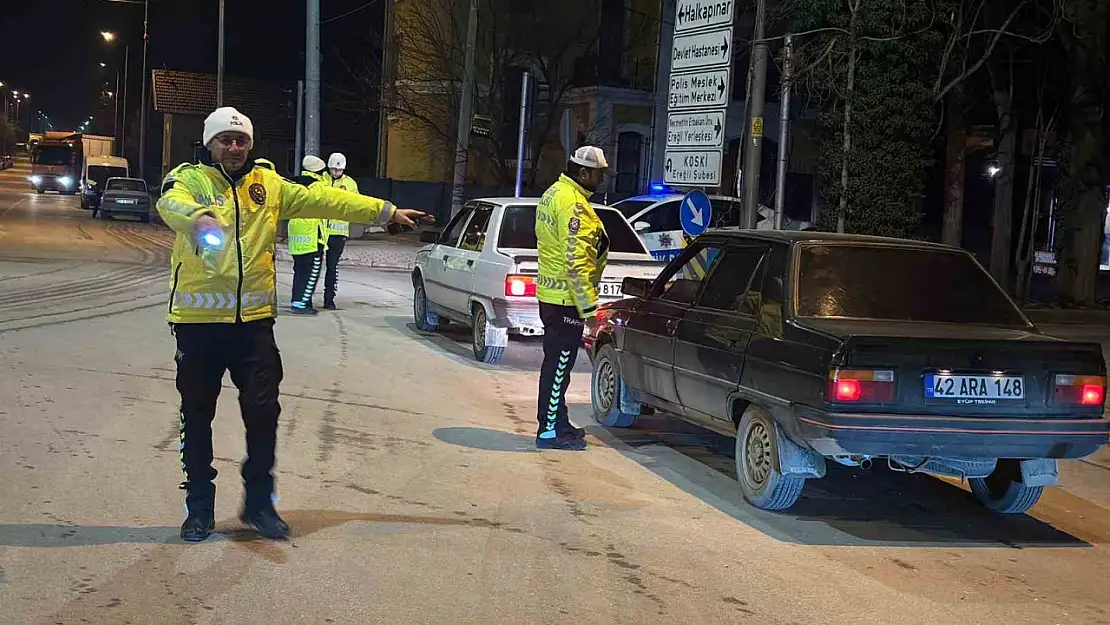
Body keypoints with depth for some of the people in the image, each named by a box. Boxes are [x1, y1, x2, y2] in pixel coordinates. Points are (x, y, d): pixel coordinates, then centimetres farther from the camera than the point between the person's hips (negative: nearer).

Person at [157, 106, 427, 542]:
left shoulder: (267, 183, 10)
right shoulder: (189, 178, -3)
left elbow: (321, 199, 6)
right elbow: (171, 203, -25)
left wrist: (385, 211, 2)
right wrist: (199, 216, -49)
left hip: (253, 319, 3)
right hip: (198, 321, -3)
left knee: (263, 412, 5)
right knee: (197, 416, 7)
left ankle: (259, 502, 22)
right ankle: (199, 507, 22)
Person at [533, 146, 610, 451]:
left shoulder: (553, 194, 14)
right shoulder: (573, 203, -19)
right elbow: (575, 260, -24)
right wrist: (588, 306, -22)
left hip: (550, 293, 10)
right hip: (566, 298, -10)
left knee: (556, 362, 17)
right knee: (558, 364, -4)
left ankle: (557, 423, 27)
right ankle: (550, 431, 2)